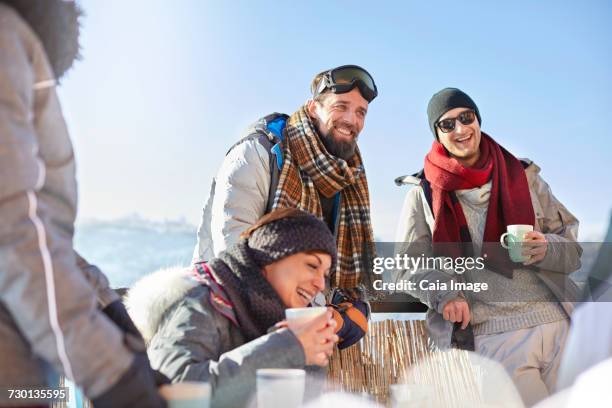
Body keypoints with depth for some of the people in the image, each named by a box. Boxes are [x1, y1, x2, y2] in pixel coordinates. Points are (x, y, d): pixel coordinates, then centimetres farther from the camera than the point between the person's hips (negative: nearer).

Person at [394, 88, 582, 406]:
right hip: (490, 335, -2)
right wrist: (444, 292, -16)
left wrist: (546, 249, -10)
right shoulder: (424, 194, 7)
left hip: (560, 322, 3)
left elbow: (573, 246, 12)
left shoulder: (523, 176, 12)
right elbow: (408, 264, 3)